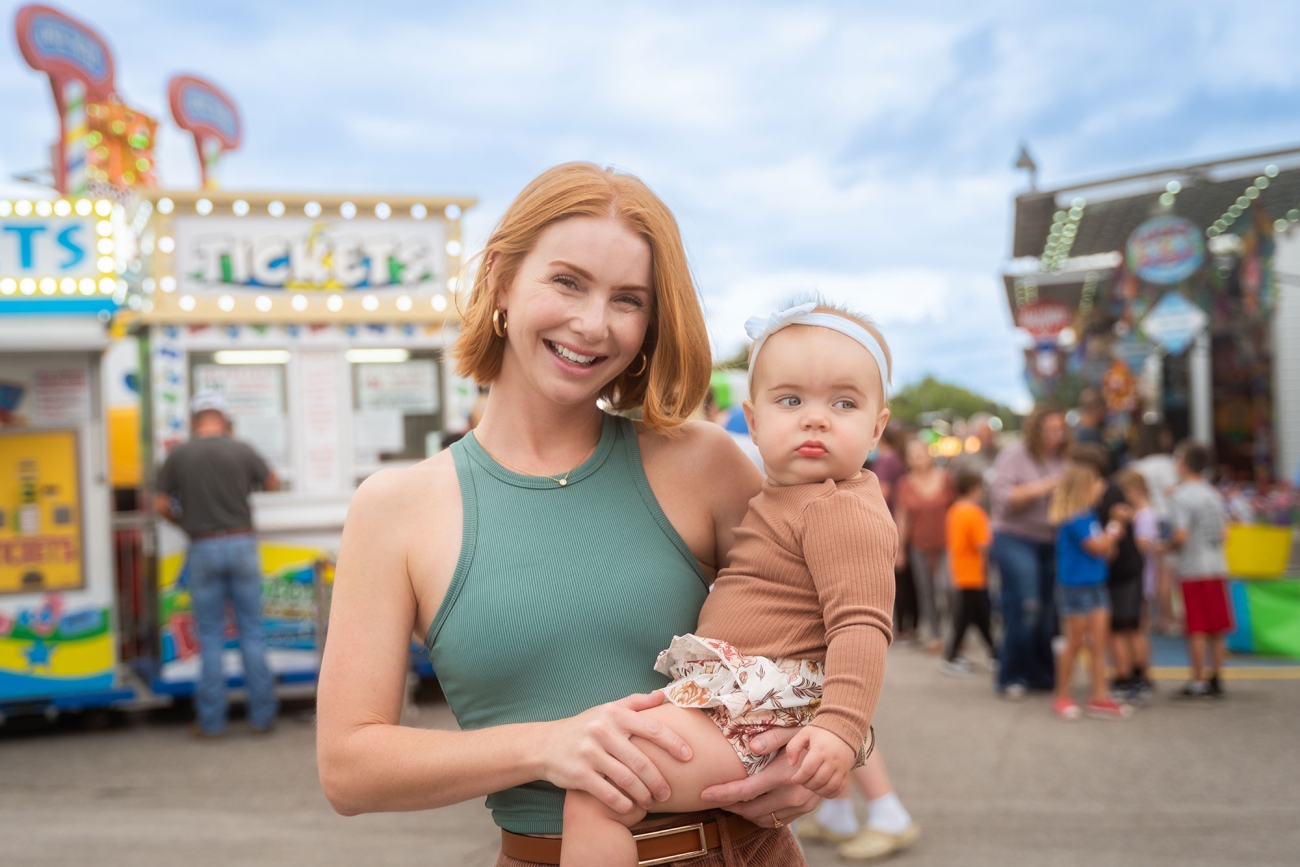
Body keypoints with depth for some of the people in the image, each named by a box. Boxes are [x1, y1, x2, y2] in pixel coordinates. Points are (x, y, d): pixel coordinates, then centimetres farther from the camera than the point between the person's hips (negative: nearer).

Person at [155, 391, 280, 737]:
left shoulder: (178, 455, -2)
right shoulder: (241, 450, -2)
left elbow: (161, 505, 1)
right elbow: (273, 484, 13)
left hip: (204, 549, 0)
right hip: (241, 543, 0)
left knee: (210, 636, 8)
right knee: (252, 632, 8)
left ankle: (211, 721, 11)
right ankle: (262, 715, 11)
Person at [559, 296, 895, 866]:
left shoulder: (842, 512, -16)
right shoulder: (783, 497, 16)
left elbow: (861, 626, -25)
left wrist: (839, 728, -34)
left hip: (751, 716, -11)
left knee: (596, 793, -22)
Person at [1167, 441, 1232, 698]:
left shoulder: (1181, 496, -13)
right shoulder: (1214, 494, 10)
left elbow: (1181, 535, -20)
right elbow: (1224, 531, 12)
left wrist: (1167, 546, -3)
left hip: (1191, 570, -7)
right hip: (1216, 566, 7)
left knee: (1197, 629, -1)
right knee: (1216, 628, 11)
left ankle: (1198, 681, 4)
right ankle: (1217, 678, 16)